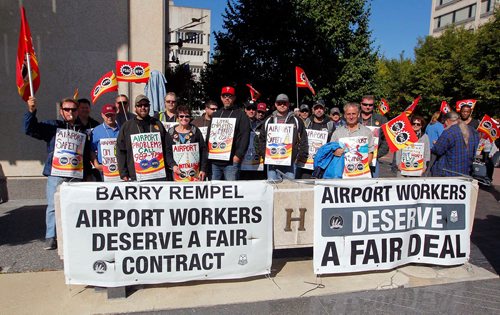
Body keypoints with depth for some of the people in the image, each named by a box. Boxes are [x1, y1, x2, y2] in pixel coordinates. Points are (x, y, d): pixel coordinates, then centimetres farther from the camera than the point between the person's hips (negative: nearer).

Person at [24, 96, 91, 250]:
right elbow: (30, 128, -4)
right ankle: (51, 237, 8)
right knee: (53, 206, -1)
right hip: (55, 174, -2)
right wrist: (31, 111, -20)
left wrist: (86, 173, 9)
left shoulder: (83, 131, 15)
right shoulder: (53, 126, 8)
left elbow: (87, 154, 15)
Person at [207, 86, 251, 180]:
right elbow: (209, 135, 21)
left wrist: (238, 155, -14)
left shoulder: (240, 115, 3)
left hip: (231, 161, -5)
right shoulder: (215, 115, 20)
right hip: (215, 161, 5)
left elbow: (245, 136, -6)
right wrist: (208, 153, 10)